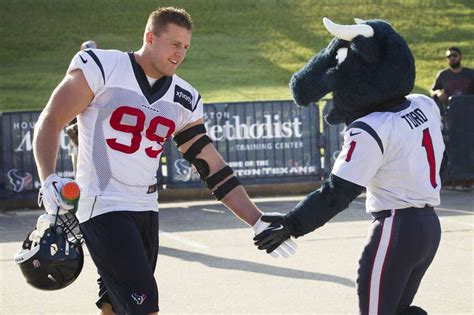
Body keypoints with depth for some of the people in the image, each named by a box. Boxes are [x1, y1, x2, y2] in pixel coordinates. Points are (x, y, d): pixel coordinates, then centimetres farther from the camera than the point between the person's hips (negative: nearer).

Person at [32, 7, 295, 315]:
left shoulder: (185, 100, 8)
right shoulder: (102, 68, -8)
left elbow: (214, 168, 9)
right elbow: (50, 122, -6)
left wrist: (258, 222, 3)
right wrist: (49, 180, -22)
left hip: (146, 209, 7)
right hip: (103, 207, -6)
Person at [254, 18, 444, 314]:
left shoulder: (370, 131, -19)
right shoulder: (425, 106, 1)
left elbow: (337, 193, -19)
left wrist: (291, 226, -14)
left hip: (395, 230, -8)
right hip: (430, 227, 8)